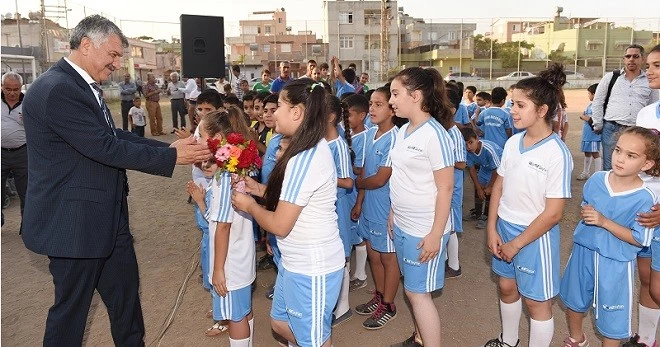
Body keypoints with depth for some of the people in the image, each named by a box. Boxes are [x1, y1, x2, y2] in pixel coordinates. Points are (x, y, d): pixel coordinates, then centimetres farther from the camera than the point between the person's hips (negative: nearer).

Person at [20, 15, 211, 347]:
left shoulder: (82, 86, 9)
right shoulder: (57, 89, -22)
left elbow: (116, 136, 8)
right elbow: (106, 148, -26)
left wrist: (170, 147, -1)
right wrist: (171, 156, -20)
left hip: (106, 218, 10)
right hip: (75, 223, -10)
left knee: (125, 291, 21)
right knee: (72, 305, 9)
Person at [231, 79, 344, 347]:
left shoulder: (305, 159, -26)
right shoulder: (314, 148, 5)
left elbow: (279, 225, -22)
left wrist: (249, 205, -5)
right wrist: (260, 189, 8)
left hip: (311, 268, -10)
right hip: (298, 262, 10)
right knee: (280, 323, 26)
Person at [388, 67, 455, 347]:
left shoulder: (434, 135, -18)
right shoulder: (403, 131, 6)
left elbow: (445, 188, -18)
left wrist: (436, 235, -19)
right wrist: (393, 214, 14)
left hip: (424, 230, -8)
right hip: (402, 225, 8)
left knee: (418, 292, 3)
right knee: (413, 289, 19)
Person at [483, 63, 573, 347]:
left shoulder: (557, 154, -20)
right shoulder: (513, 142, -1)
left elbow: (553, 213, -19)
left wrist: (517, 244, -13)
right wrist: (492, 229, -1)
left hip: (535, 235, -7)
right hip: (505, 227, 7)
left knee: (536, 300, 9)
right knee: (507, 287, 23)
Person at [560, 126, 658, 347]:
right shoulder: (597, 179, -7)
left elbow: (639, 239, -17)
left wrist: (604, 221, -24)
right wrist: (585, 213, -10)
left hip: (616, 262, -5)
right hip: (584, 250, 5)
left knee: (612, 317, 12)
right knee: (574, 300, 24)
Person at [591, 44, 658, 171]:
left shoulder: (650, 82, 8)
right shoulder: (610, 77, 5)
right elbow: (598, 101, 7)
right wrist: (598, 125, 3)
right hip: (611, 129, -1)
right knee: (609, 167, 5)